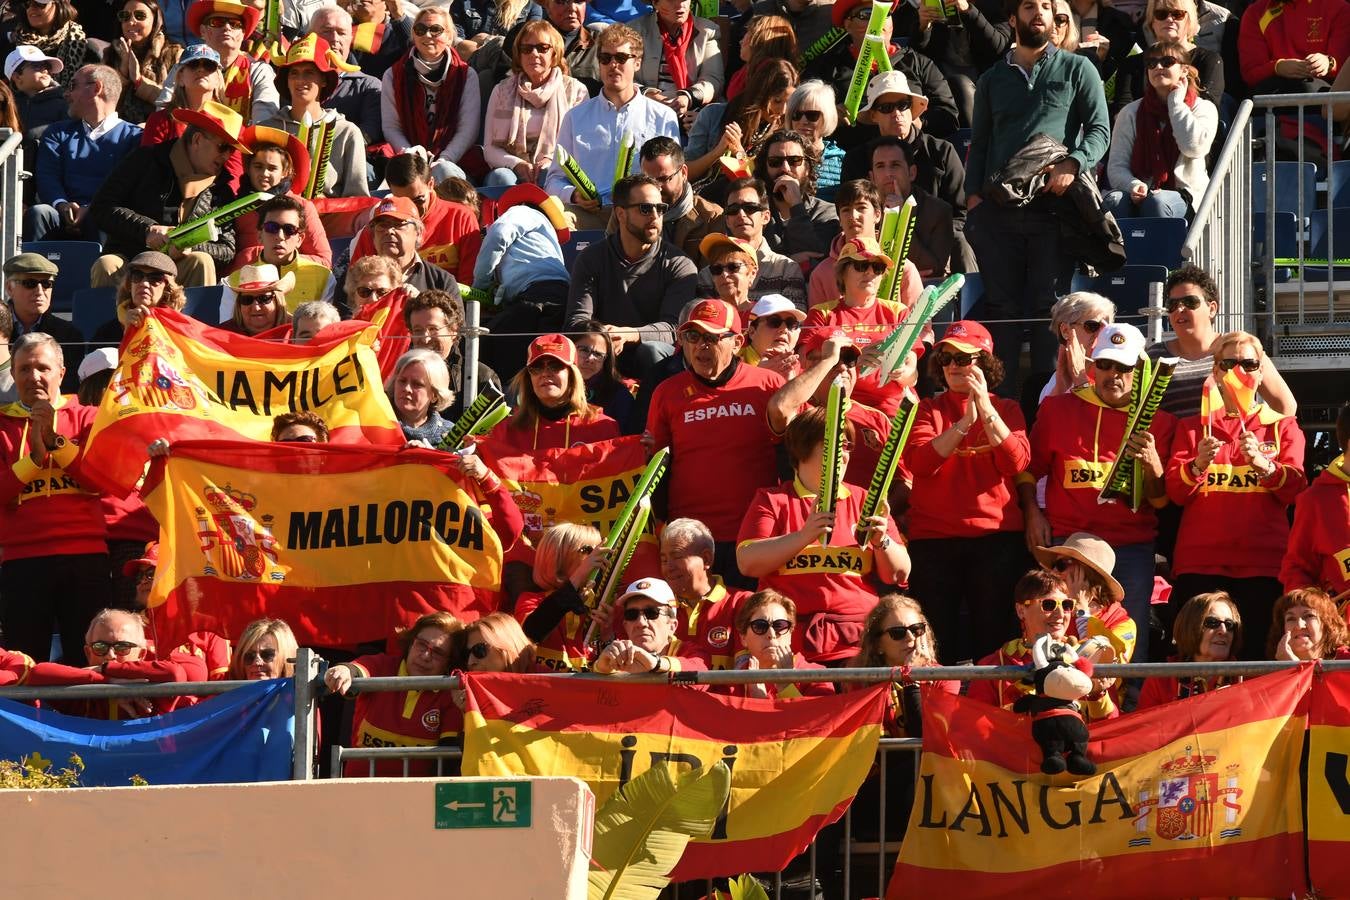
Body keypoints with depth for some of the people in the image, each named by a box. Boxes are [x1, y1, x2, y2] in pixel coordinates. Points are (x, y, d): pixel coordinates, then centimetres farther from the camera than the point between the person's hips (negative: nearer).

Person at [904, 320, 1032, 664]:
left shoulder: (1006, 410, 10)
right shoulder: (927, 410, 10)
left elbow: (1017, 462, -8)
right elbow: (920, 462, -8)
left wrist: (985, 409, -13)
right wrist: (965, 421, -15)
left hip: (996, 534, 0)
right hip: (934, 537, 0)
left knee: (993, 635, -2)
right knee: (937, 638, 0)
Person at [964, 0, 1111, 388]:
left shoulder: (1076, 70, 10)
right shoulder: (992, 80, 20)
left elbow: (1100, 130, 2)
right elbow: (979, 143, 20)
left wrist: (1072, 165, -16)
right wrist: (973, 194, 6)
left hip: (1053, 205, -3)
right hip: (998, 210, 3)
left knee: (1049, 304, -5)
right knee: (1002, 305, 1)